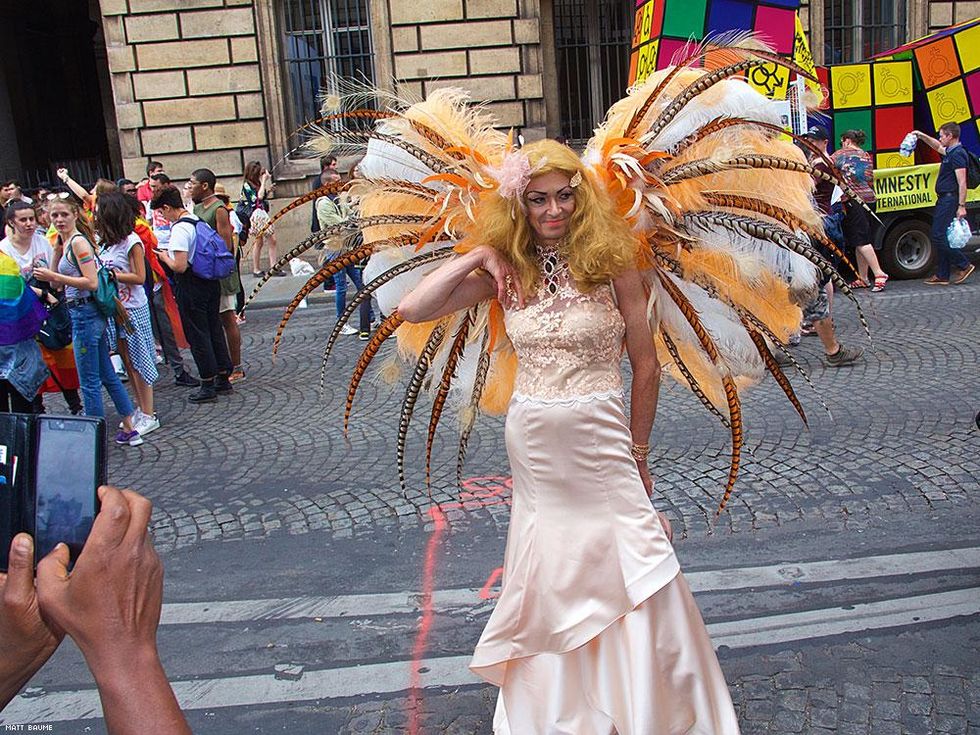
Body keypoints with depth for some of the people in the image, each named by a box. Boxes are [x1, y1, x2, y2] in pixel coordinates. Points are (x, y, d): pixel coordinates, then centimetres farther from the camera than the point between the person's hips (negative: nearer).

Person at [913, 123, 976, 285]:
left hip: (949, 200, -10)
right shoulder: (950, 152, 14)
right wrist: (922, 136, 28)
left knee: (939, 236, -12)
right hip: (944, 199, 10)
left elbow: (962, 182, -21)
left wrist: (962, 206, -25)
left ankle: (964, 265, -3)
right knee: (941, 237, 10)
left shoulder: (958, 154, -15)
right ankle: (942, 275, 14)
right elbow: (937, 147, 38)